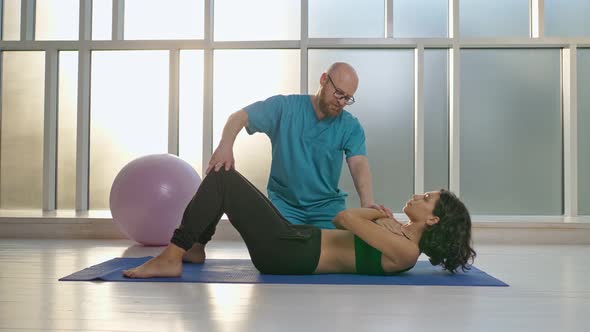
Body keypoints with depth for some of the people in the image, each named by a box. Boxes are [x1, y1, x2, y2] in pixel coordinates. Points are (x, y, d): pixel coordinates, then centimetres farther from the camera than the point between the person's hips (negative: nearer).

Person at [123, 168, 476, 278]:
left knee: (222, 178, -15)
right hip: (294, 238, 9)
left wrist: (378, 212, 1)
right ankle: (194, 248, 23)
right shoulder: (400, 234, 15)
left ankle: (171, 259, -11)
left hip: (287, 253, -9)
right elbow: (340, 220, 24)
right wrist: (382, 216, 9)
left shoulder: (406, 252, -14)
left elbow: (347, 218, -18)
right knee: (223, 178, 12)